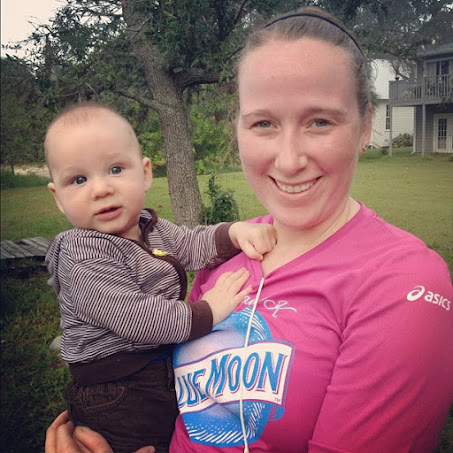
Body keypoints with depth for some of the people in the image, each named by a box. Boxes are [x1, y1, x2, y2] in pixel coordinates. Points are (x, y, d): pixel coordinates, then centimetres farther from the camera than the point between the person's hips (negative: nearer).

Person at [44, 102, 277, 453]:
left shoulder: (152, 229, 5)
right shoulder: (80, 256, -22)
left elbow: (194, 245, 5)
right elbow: (132, 318, -28)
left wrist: (235, 231, -15)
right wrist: (205, 313, -22)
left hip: (171, 374, 8)